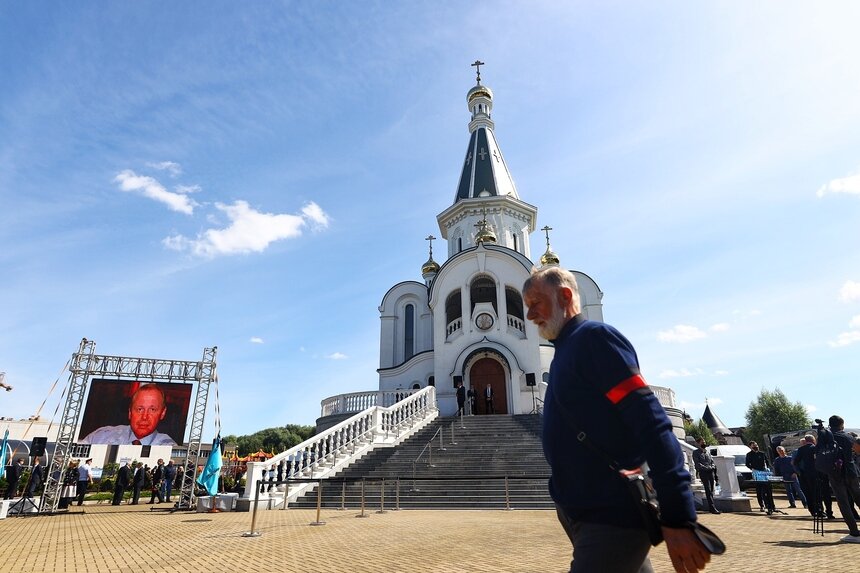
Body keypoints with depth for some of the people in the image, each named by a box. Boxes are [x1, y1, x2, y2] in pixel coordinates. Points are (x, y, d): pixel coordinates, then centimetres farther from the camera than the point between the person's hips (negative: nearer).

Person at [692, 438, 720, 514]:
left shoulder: (707, 452, 22)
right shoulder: (696, 453, 2)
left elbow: (712, 461, 18)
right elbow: (697, 464, -6)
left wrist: (713, 466, -3)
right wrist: (706, 468, -15)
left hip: (711, 472, 6)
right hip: (703, 472, -6)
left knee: (711, 490, 6)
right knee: (708, 490, -11)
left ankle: (711, 507, 13)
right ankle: (712, 507, -14)